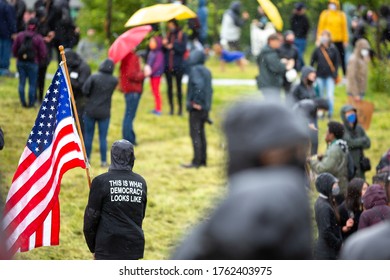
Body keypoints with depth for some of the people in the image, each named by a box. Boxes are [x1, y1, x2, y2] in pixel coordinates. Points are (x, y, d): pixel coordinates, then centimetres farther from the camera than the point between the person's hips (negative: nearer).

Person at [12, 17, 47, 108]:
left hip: (20, 62, 3)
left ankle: (23, 102, 13)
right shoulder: (39, 38, -10)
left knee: (21, 82, 10)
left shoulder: (20, 35, -3)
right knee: (32, 83, 7)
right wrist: (38, 61, 11)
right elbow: (43, 53, -8)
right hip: (32, 63, -3)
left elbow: (14, 48, 3)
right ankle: (31, 103, 10)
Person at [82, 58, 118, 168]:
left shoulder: (93, 77, -13)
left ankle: (87, 158, 19)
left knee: (88, 135, 12)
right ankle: (103, 161, 8)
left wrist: (91, 96, -1)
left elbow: (85, 90, -18)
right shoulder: (114, 81, -6)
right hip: (104, 112, 1)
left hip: (90, 111, -1)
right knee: (103, 137, 7)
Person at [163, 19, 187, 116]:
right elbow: (163, 50, 8)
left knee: (178, 86, 0)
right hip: (168, 65, 3)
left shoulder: (182, 35, -1)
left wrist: (173, 46, -13)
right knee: (169, 87, 6)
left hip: (178, 65, -3)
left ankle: (180, 108, 7)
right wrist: (164, 44, -11)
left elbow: (183, 49, -6)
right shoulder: (167, 35, 9)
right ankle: (171, 107, 12)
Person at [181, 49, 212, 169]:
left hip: (196, 107, -9)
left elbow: (199, 85, -28)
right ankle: (203, 160, 21)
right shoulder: (206, 71, 13)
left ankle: (196, 161, -5)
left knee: (195, 134, -5)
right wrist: (207, 104, 17)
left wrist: (196, 102, -22)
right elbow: (209, 88, 16)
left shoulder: (195, 70, -13)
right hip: (205, 108, 9)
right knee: (201, 133, 16)